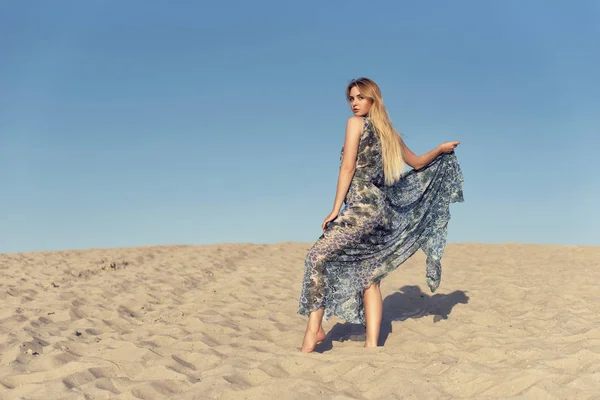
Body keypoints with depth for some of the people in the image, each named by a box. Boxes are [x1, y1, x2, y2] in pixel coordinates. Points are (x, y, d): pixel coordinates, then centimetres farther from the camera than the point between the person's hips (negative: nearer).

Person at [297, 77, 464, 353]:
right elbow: (417, 163, 29)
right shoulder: (390, 133, 19)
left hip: (362, 207, -8)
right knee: (369, 276, 8)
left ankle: (314, 328, -18)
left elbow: (348, 167, -8)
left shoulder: (356, 123, 0)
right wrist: (441, 149, 47)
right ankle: (372, 343, 5)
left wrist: (336, 209, -9)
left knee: (317, 256, -11)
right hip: (384, 209, 8)